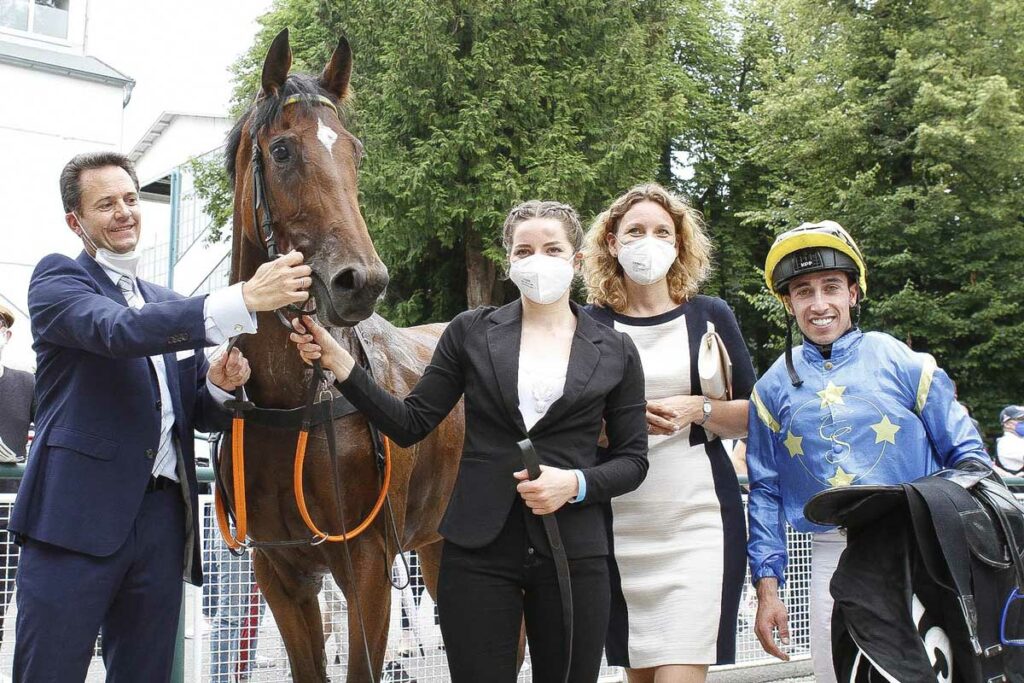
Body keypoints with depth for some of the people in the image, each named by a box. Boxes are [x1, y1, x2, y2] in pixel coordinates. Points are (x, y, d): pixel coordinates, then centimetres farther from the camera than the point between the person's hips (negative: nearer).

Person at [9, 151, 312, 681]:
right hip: (78, 516, -6)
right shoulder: (58, 279, 1)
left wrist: (218, 386, -5)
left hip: (163, 518, 6)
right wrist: (246, 299, -32)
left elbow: (197, 415, 21)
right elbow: (119, 330, -21)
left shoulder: (168, 303, 19)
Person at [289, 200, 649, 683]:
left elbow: (632, 460, 6)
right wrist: (339, 363, -8)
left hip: (574, 550, 1)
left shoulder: (616, 352, 5)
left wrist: (576, 483, -13)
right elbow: (409, 425, 3)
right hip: (479, 549, 0)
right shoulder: (471, 332, 4)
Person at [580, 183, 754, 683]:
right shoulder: (589, 324, 6)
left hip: (697, 516, -1)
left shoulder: (710, 316, 6)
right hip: (618, 523, 1)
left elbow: (756, 417, 7)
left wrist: (697, 410, -12)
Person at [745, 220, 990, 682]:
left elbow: (965, 455, 4)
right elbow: (764, 493, 9)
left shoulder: (903, 362, 1)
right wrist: (767, 589, 4)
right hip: (831, 559, 2)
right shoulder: (773, 388, 6)